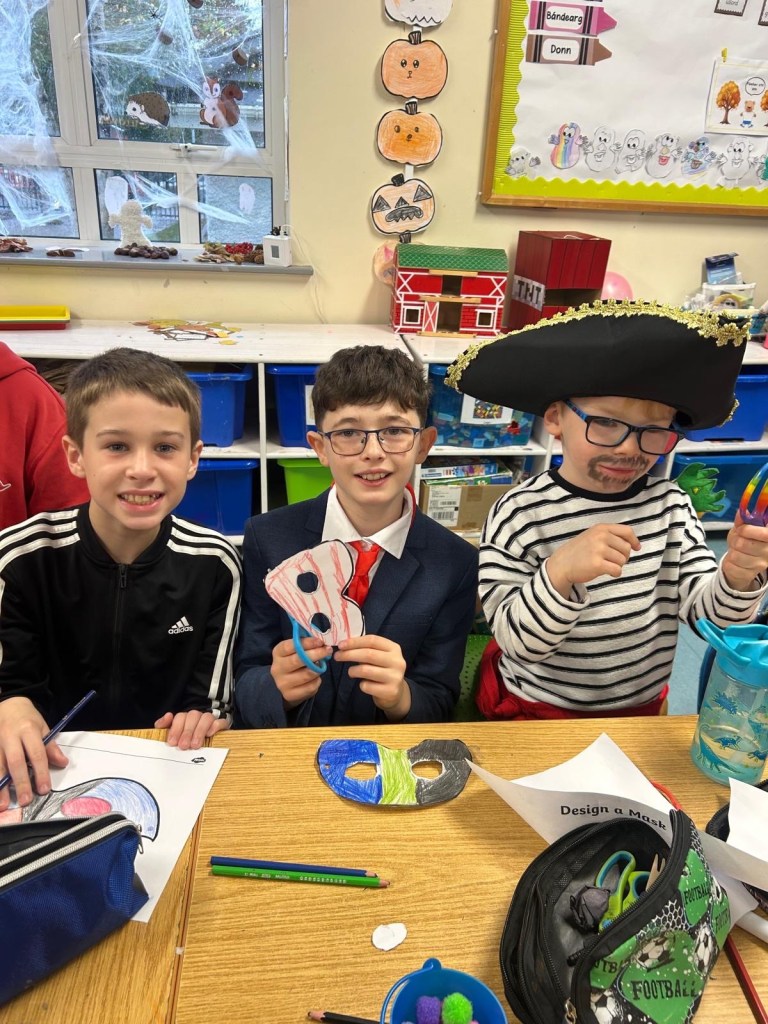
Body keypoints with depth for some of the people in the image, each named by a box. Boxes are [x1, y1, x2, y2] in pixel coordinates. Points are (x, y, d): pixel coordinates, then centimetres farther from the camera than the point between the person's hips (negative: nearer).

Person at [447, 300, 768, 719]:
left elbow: (707, 613, -5)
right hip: (538, 716, -3)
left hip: (642, 712, 4)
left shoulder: (669, 503, -5)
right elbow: (516, 644, -17)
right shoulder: (519, 515, -17)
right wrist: (559, 573, -33)